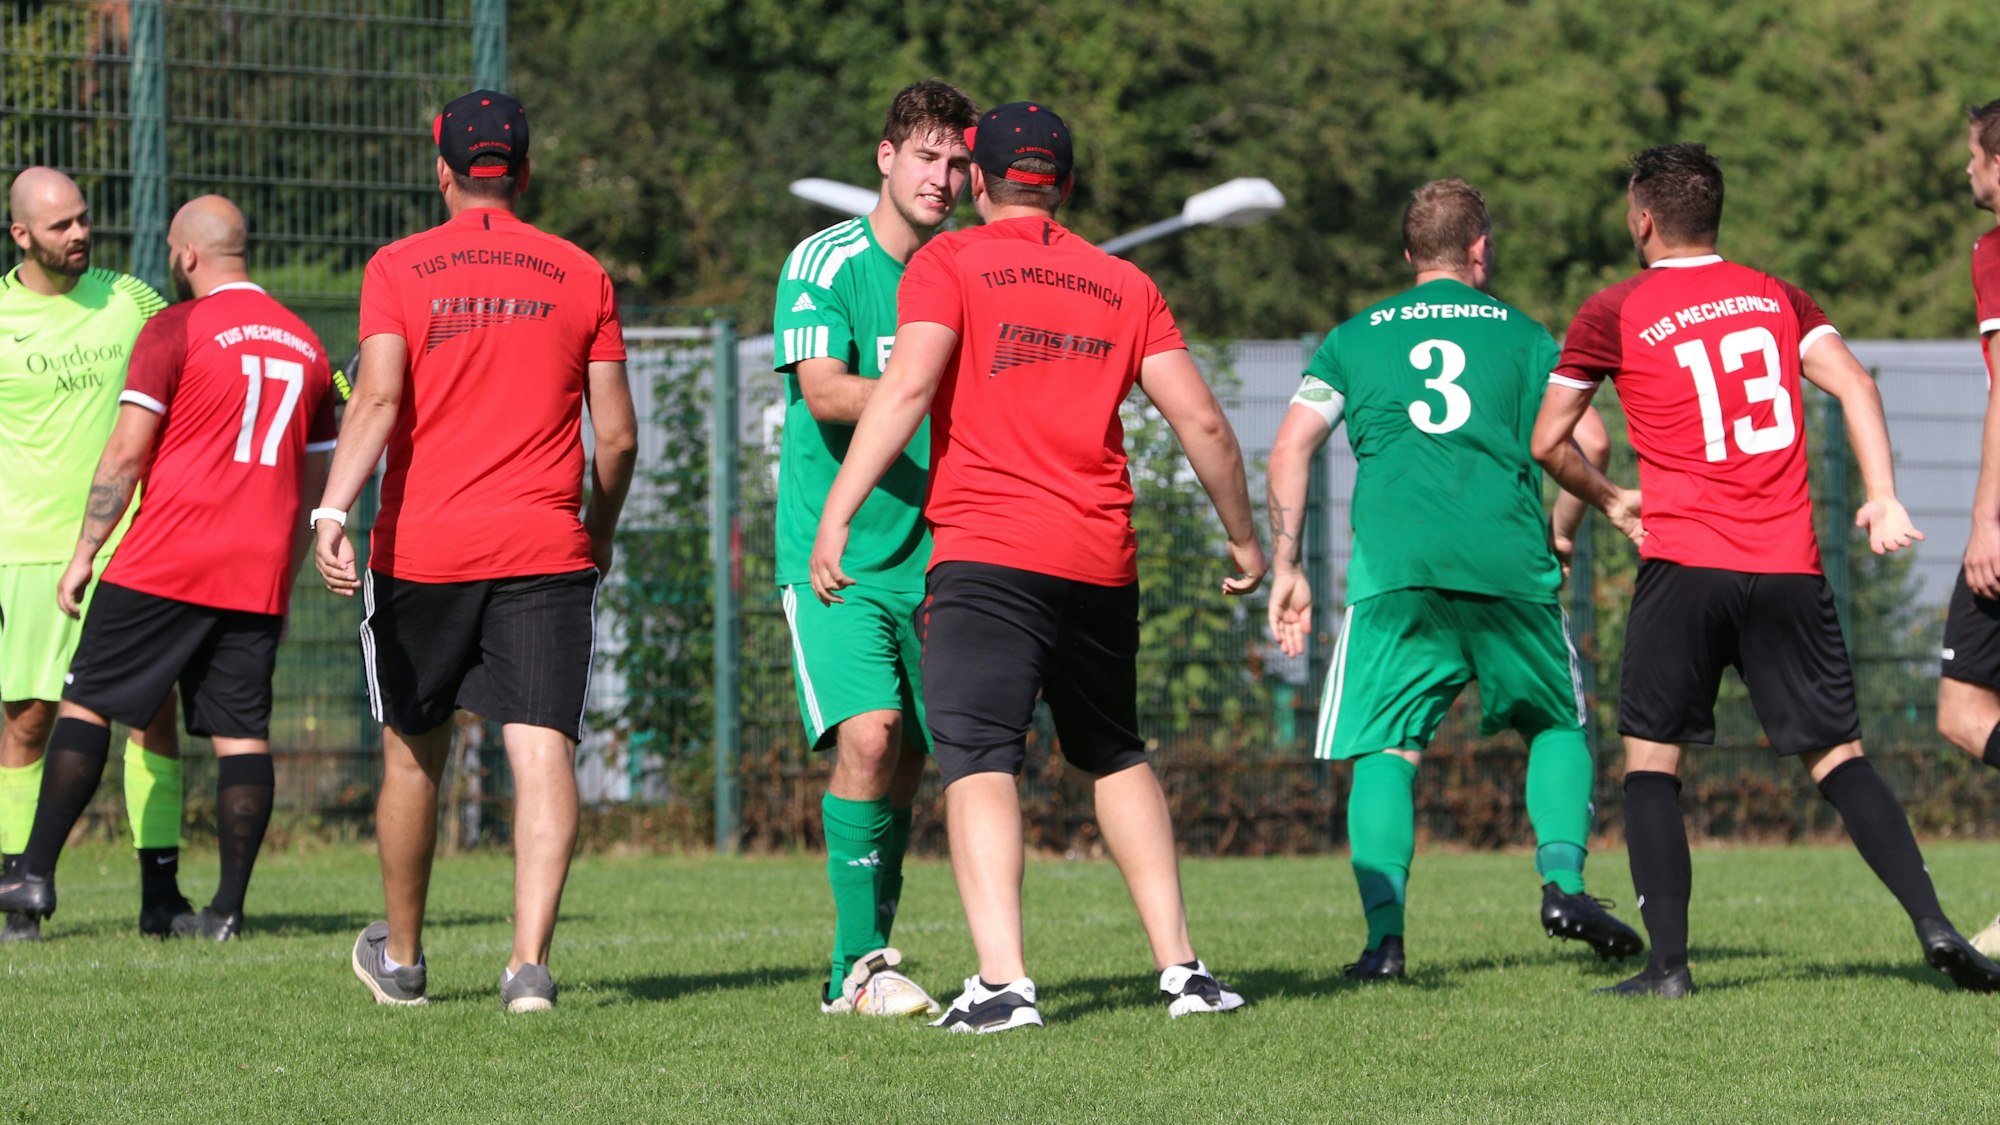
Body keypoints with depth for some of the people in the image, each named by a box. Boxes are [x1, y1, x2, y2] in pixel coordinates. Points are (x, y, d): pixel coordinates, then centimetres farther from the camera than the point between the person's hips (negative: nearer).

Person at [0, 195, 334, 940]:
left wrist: (84, 553, -1)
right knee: (241, 733, 4)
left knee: (87, 703, 3)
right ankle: (228, 907, -1)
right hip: (260, 574, 5)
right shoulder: (305, 344, 14)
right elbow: (315, 480, 18)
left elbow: (126, 454, -7)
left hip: (165, 565, -5)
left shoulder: (174, 331, -4)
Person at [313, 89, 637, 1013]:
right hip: (546, 549, 0)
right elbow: (617, 434, 6)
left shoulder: (399, 269, 2)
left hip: (421, 546, 0)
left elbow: (379, 398, -13)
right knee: (542, 749, -7)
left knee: (412, 755, 16)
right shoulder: (580, 276, 7)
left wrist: (333, 510, -21)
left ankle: (400, 957, 30)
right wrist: (601, 532, 22)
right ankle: (530, 961, -23)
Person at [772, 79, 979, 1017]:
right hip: (831, 556, -5)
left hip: (926, 560, 6)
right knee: (868, 736, -20)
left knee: (906, 764, 5)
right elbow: (825, 393, -18)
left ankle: (868, 960, 18)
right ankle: (857, 964, -14)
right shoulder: (826, 263, -6)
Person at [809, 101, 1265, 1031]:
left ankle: (1003, 982, -24)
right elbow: (1201, 421, 10)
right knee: (1117, 757, 21)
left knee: (978, 762, -9)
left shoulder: (948, 264, 1)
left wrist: (836, 514, -16)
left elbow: (906, 387, -14)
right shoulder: (1124, 286, 13)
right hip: (1102, 562, 5)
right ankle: (1180, 968, 17)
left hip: (987, 554, -5)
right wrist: (1242, 538, 23)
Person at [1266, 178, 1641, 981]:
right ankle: (1562, 879, 0)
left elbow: (1291, 448, 9)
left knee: (1385, 750, 3)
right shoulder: (1522, 334, 16)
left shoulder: (1354, 338, 19)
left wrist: (1285, 569, 10)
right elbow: (1589, 443, 5)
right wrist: (1560, 535, 19)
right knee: (1557, 726, 19)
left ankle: (1384, 932, -14)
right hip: (1508, 566, 0)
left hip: (1392, 566, 0)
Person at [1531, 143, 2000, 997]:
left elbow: (1548, 442, 8)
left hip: (1683, 565, -3)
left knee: (1651, 758, 6)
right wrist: (1882, 498, -6)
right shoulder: (1777, 297, 13)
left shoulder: (1612, 315, 3)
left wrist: (1608, 499, 25)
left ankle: (1668, 962, -5)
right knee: (1837, 757, 7)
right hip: (1789, 567, 3)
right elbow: (1854, 386, 0)